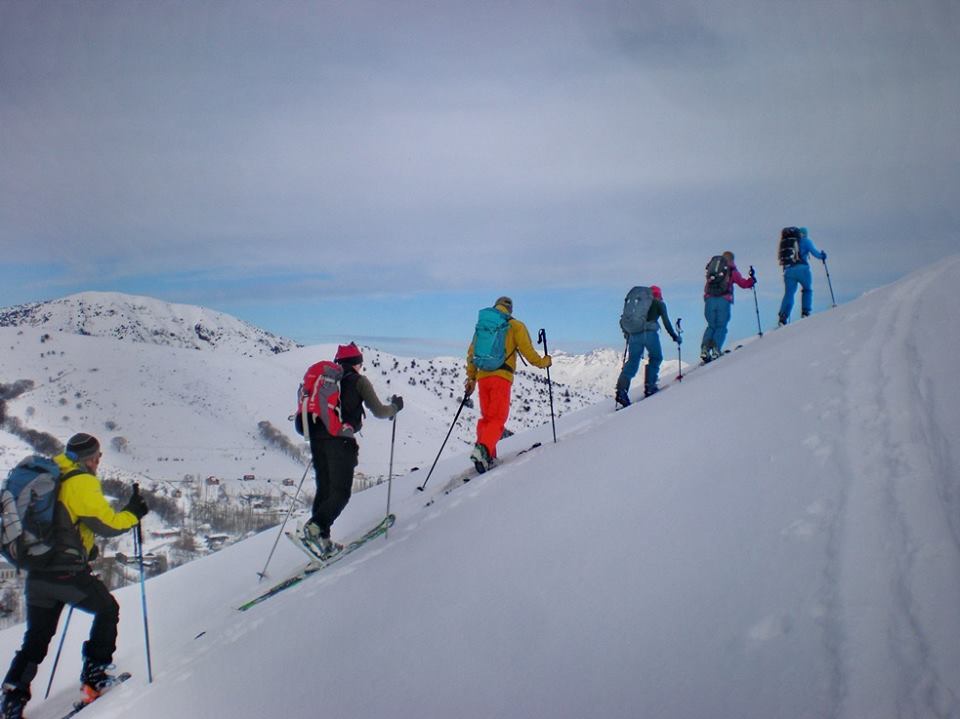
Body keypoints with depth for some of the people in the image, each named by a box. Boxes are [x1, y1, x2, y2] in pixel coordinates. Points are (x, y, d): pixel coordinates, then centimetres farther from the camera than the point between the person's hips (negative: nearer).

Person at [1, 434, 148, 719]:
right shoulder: (83, 482, -11)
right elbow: (108, 524, -14)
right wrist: (133, 513, 4)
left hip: (36, 574, 8)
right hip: (65, 572, -7)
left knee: (35, 640, 16)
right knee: (107, 609, 15)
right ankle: (94, 675, 14)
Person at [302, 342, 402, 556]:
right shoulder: (359, 381, 5)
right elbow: (379, 411, 4)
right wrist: (395, 406, 23)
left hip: (317, 440, 6)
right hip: (341, 440, -6)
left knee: (324, 489, 13)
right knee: (341, 493, -2)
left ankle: (321, 538, 9)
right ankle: (317, 526, -22)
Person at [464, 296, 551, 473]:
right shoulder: (515, 326, 4)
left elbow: (472, 352, 17)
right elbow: (527, 351, -2)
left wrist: (471, 378, 23)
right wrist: (544, 362, 16)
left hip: (482, 376, 4)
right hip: (501, 377, -4)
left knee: (486, 417, 15)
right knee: (498, 419, -6)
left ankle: (488, 457, 4)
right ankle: (483, 449, -30)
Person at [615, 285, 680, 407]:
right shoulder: (659, 304, 15)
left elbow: (623, 321, 21)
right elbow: (666, 322, 6)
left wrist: (627, 334, 35)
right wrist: (675, 336, 15)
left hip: (634, 334, 4)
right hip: (650, 333, -4)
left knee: (632, 362, 6)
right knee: (655, 358, 17)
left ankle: (621, 391, -9)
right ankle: (649, 387, 4)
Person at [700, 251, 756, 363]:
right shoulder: (732, 270, 11)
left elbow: (706, 288, 23)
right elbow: (744, 284, 13)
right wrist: (752, 279, 28)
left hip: (709, 300, 3)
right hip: (724, 301, -3)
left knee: (711, 326, 13)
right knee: (721, 326, 4)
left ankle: (705, 348, -8)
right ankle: (716, 349, -16)